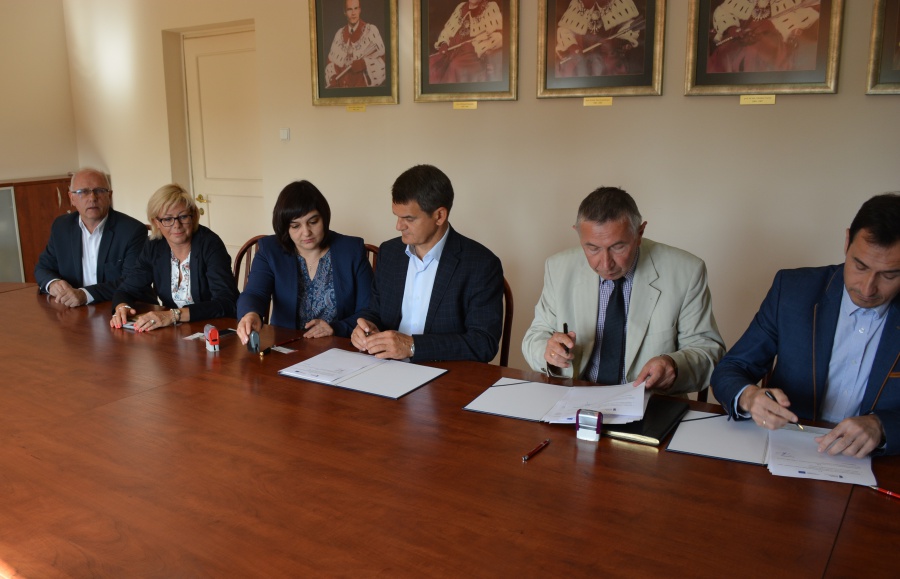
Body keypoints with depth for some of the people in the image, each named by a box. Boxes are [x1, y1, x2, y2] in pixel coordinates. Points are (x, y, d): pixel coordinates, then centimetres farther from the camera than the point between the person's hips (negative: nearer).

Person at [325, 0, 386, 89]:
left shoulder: (371, 30, 2)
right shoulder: (340, 34, 15)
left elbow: (382, 57, -2)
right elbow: (331, 60, 16)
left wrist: (365, 63, -16)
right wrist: (333, 77, -1)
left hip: (363, 83, -3)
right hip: (342, 85, 3)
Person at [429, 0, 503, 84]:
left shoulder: (491, 7, 4)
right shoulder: (461, 7, 20)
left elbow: (499, 35, -7)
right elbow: (449, 29, 23)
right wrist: (444, 43, 1)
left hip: (475, 52, -5)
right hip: (454, 49, 6)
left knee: (456, 65, -35)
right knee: (432, 62, -20)